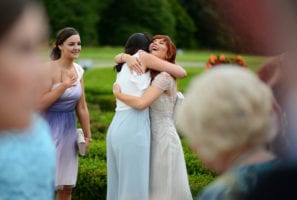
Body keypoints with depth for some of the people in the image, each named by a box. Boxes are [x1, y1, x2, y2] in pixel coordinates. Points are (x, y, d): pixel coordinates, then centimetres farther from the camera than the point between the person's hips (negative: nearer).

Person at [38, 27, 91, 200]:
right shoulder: (49, 69, -13)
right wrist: (64, 86, -24)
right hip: (49, 127, -6)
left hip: (69, 128, 6)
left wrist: (88, 134, 14)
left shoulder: (78, 70, 6)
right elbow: (40, 104, -19)